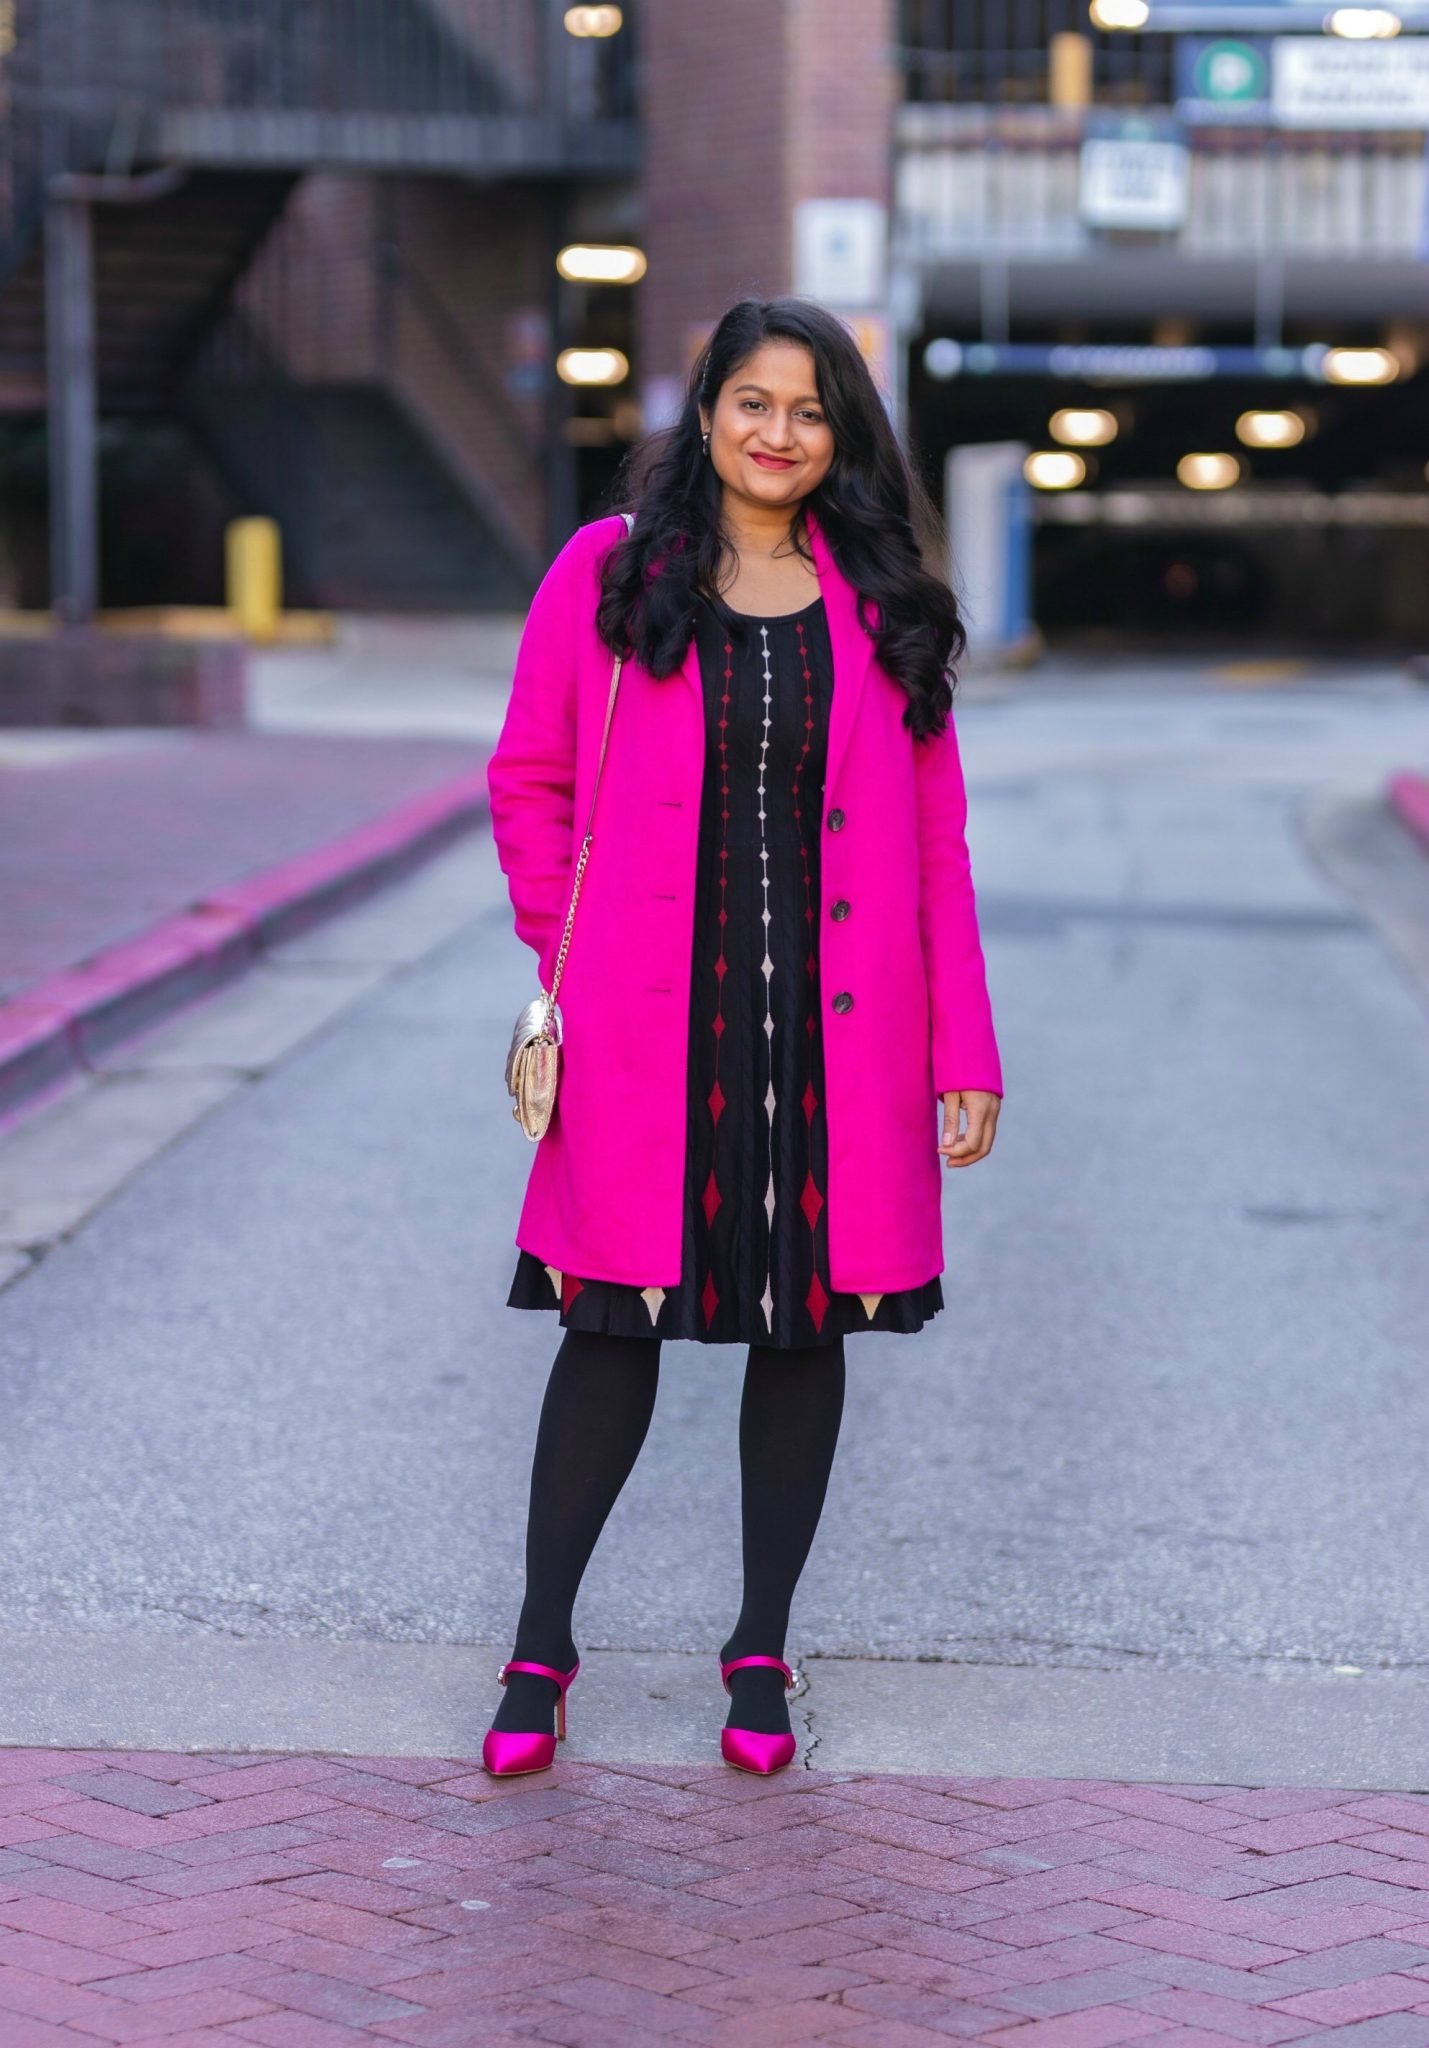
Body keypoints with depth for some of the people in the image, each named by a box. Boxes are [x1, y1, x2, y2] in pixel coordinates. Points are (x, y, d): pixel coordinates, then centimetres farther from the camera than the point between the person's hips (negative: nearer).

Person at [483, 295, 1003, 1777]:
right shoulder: (609, 574, 3)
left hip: (835, 1036, 2)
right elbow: (528, 780, 10)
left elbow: (934, 840, 7)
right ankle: (540, 1647, 16)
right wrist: (567, 955, 2)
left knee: (807, 1330, 8)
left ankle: (761, 1651, 22)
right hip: (652, 1033, -2)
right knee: (616, 1323, 2)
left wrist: (965, 1057, 3)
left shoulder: (884, 605, 7)